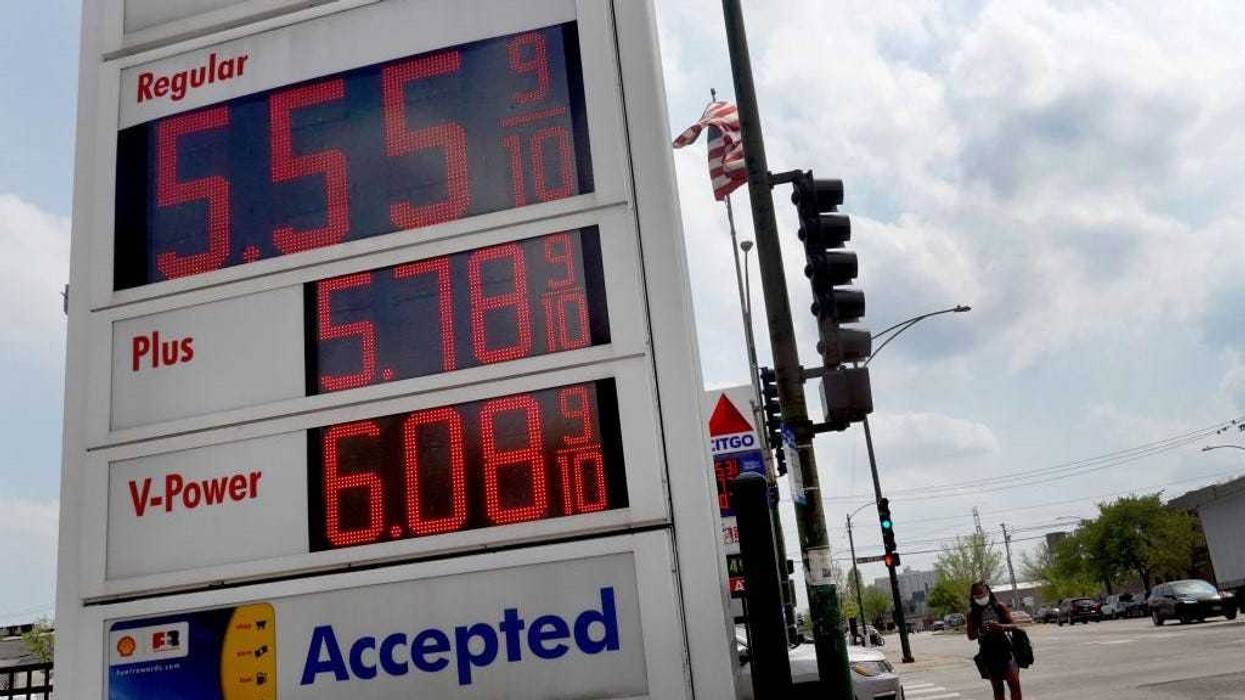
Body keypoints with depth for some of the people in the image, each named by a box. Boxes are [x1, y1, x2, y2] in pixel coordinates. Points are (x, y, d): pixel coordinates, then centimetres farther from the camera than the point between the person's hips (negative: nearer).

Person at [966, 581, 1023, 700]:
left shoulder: (999, 607, -1)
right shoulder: (973, 613, 0)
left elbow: (1014, 626, -1)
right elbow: (971, 636, 3)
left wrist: (1000, 626, -22)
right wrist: (980, 632, -20)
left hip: (1004, 649, -1)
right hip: (989, 653, 1)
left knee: (1014, 683, -11)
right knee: (997, 688, 6)